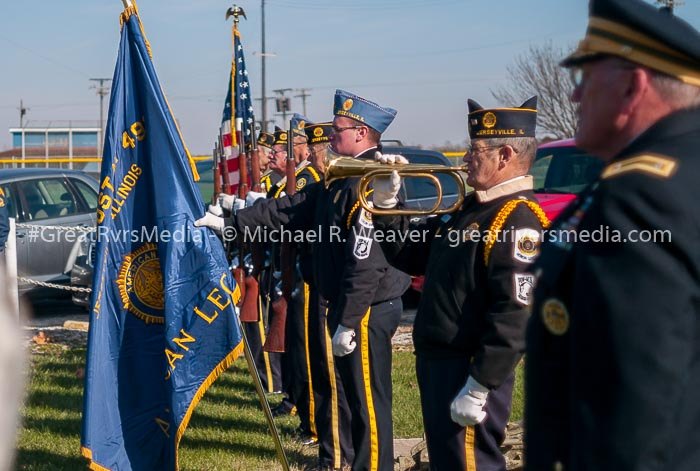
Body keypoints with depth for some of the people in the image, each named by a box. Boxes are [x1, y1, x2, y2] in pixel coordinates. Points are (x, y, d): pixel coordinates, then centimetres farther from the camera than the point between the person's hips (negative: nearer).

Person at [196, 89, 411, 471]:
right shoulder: (343, 177, 13)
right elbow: (289, 210, 15)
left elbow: (368, 261, -24)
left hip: (368, 309, -10)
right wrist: (228, 223, 12)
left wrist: (348, 322, -22)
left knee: (369, 402, -2)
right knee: (358, 398, 18)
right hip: (348, 306, 10)